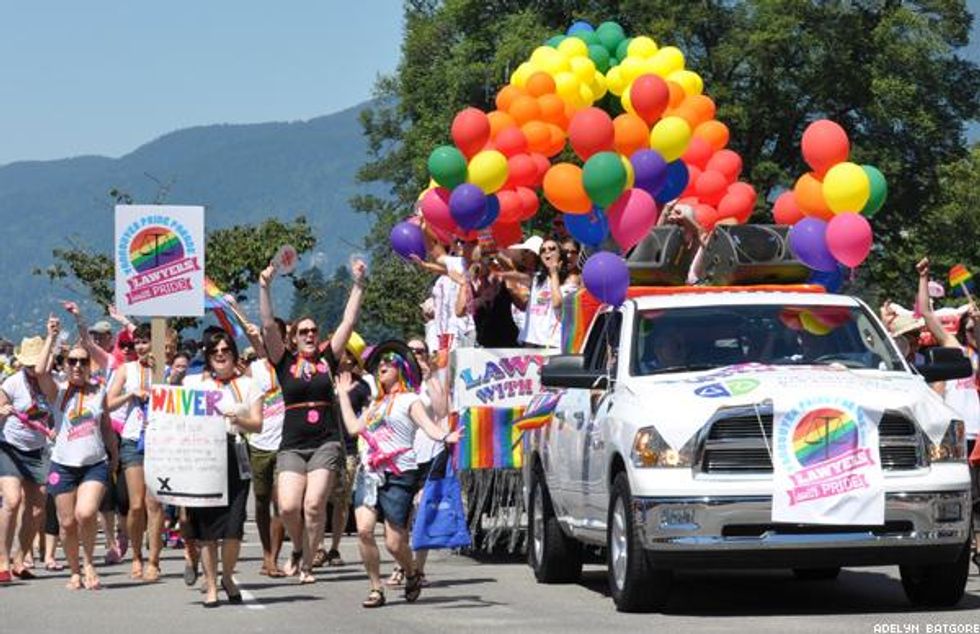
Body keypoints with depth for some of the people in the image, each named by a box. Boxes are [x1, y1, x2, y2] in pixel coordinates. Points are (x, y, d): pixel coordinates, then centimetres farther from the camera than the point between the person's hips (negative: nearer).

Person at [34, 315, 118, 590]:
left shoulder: (99, 392, 7)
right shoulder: (58, 392, 0)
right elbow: (40, 371, -19)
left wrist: (114, 454, 17)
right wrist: (51, 337, -15)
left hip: (95, 464, 0)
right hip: (64, 464, 0)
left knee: (86, 513, -20)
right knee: (67, 523, 3)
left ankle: (89, 562, 2)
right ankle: (75, 572, 21)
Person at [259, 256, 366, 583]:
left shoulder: (327, 360, 9)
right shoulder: (285, 362, 8)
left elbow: (349, 322, 6)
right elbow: (268, 326, -2)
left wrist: (358, 284, 1)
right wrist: (265, 288, -11)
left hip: (326, 443, 0)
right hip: (292, 445, 0)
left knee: (314, 505, -13)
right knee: (288, 506, -13)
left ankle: (307, 564, 0)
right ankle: (298, 548, 17)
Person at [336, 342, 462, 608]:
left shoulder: (409, 400, 4)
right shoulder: (376, 404, 24)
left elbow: (427, 424, -11)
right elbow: (354, 427, 19)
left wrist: (445, 436, -32)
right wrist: (343, 394, 28)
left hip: (398, 475, -6)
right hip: (369, 473, 6)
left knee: (394, 542, -6)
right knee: (364, 529, -14)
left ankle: (412, 575, 25)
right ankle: (376, 588, -4)